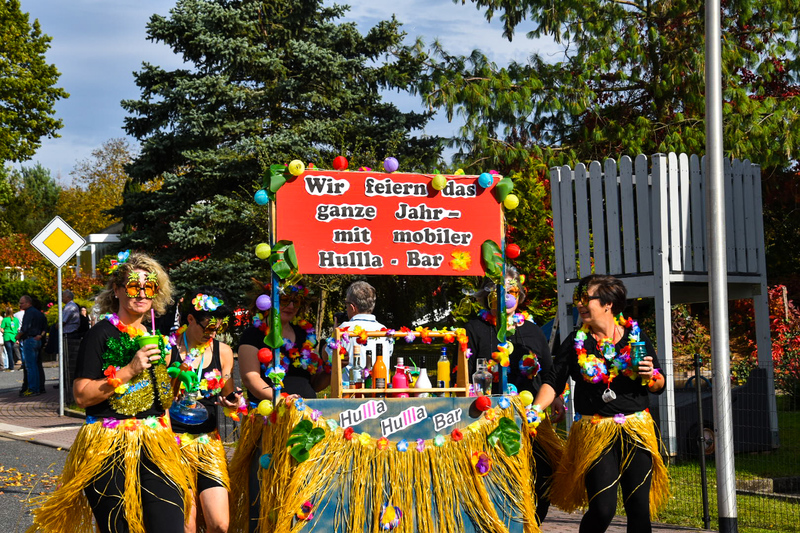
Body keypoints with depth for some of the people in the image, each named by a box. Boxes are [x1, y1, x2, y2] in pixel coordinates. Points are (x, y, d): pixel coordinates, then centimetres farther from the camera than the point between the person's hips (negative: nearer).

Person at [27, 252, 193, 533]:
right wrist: (129, 371, -19)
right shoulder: (102, 334, -5)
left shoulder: (155, 337, 16)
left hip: (154, 447, 6)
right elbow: (82, 395, -13)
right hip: (110, 449, -5)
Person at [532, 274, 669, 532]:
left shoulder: (636, 335, 6)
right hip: (595, 433, -1)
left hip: (636, 433, 1)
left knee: (639, 508, 0)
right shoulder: (576, 342, 4)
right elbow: (554, 382, 0)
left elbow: (659, 386, 10)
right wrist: (534, 410, -16)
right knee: (602, 510, -9)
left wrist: (651, 377, -12)